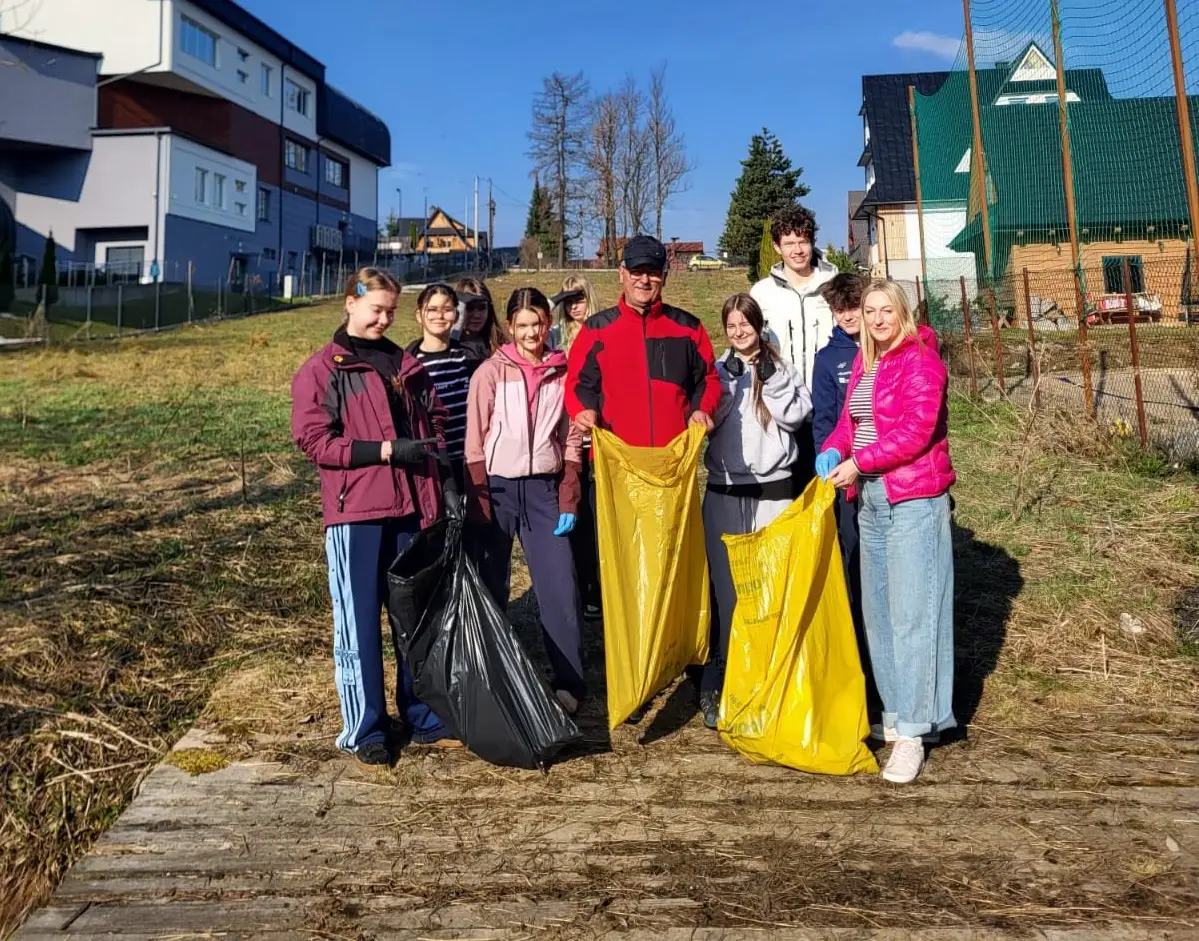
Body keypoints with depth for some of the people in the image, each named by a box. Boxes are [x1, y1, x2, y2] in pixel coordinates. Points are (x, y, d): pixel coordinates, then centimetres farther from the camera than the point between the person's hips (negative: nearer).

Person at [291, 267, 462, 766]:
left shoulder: (407, 366, 15)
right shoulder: (321, 369, 1)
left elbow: (435, 423, 20)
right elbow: (312, 439, -8)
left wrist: (447, 483, 9)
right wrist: (384, 450, -16)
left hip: (412, 508, 5)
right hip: (355, 511, -5)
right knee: (359, 622, 2)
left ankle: (423, 716, 27)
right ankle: (364, 729, 14)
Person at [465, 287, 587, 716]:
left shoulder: (562, 373, 6)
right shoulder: (490, 372, -1)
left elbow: (571, 442, 6)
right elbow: (474, 443, -2)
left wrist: (568, 502, -1)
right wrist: (479, 502, -8)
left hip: (543, 490, 1)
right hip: (498, 488, -1)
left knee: (561, 588, -4)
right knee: (491, 590, 8)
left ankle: (569, 684, 6)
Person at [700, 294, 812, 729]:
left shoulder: (782, 369, 11)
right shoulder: (717, 371, 10)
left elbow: (796, 413, -4)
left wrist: (769, 377, -9)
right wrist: (733, 381, -11)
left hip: (774, 489, 1)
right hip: (725, 490, 0)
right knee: (727, 590, -3)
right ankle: (716, 686, 4)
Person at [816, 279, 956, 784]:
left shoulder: (921, 360, -9)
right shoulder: (864, 362, 14)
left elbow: (917, 431, -18)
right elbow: (849, 418, 14)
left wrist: (859, 462, -19)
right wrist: (832, 451, -5)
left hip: (914, 500, -8)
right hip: (870, 498, 8)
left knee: (911, 612, -6)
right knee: (878, 610, 12)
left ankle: (912, 732, 1)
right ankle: (896, 712, 25)